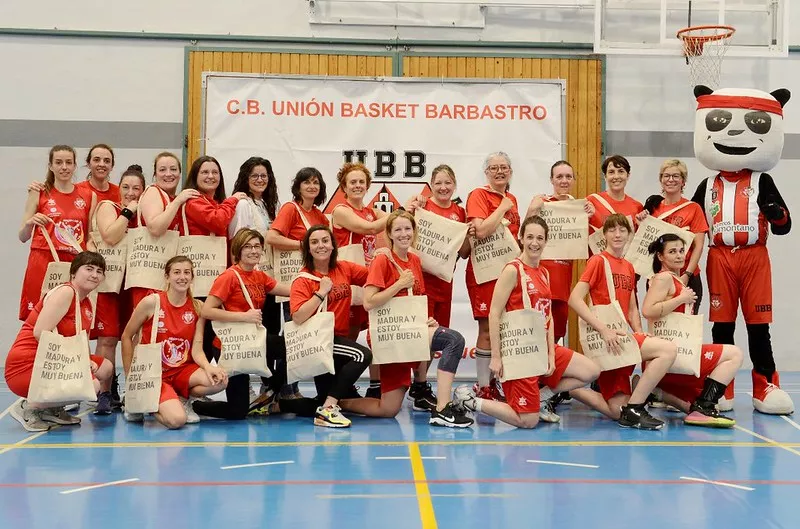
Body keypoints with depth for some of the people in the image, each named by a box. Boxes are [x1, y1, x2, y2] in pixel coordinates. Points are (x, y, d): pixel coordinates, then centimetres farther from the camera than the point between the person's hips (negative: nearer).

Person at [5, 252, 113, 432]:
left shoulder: (88, 305, 15)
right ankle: (28, 407, -7)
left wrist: (86, 360, -9)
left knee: (105, 368, 12)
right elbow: (40, 332, -22)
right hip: (27, 364, -10)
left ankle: (53, 409, 13)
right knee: (91, 386, -23)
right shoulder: (65, 292, -13)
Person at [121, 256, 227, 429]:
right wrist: (131, 377, -2)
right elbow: (127, 337, -1)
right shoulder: (152, 302, -11)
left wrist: (208, 367, -26)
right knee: (177, 420, -27)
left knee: (220, 381, -25)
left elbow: (197, 350, -4)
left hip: (182, 371, 4)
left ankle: (182, 399, 4)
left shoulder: (198, 308, 0)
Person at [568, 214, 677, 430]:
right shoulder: (598, 261, -5)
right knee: (668, 350, -24)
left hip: (623, 339, 8)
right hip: (607, 338, -7)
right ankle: (633, 410, -17)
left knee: (618, 412, 1)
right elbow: (575, 299, -14)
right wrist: (604, 329, -22)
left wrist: (640, 335, 0)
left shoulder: (629, 268, 17)